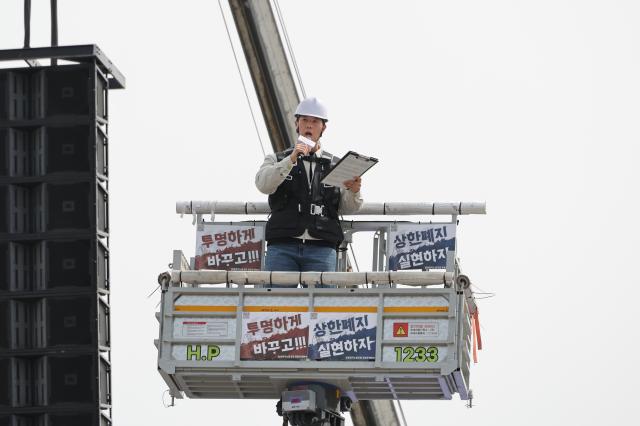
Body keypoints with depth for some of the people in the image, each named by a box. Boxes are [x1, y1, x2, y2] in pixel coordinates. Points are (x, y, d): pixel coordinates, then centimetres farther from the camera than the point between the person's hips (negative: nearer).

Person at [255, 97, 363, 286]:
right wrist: (291, 160, -17)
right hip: (282, 248, 0)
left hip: (321, 249, 1)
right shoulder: (277, 160, 17)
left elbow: (347, 208, 11)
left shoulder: (335, 165, 18)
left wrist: (353, 192, -12)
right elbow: (263, 184, -5)